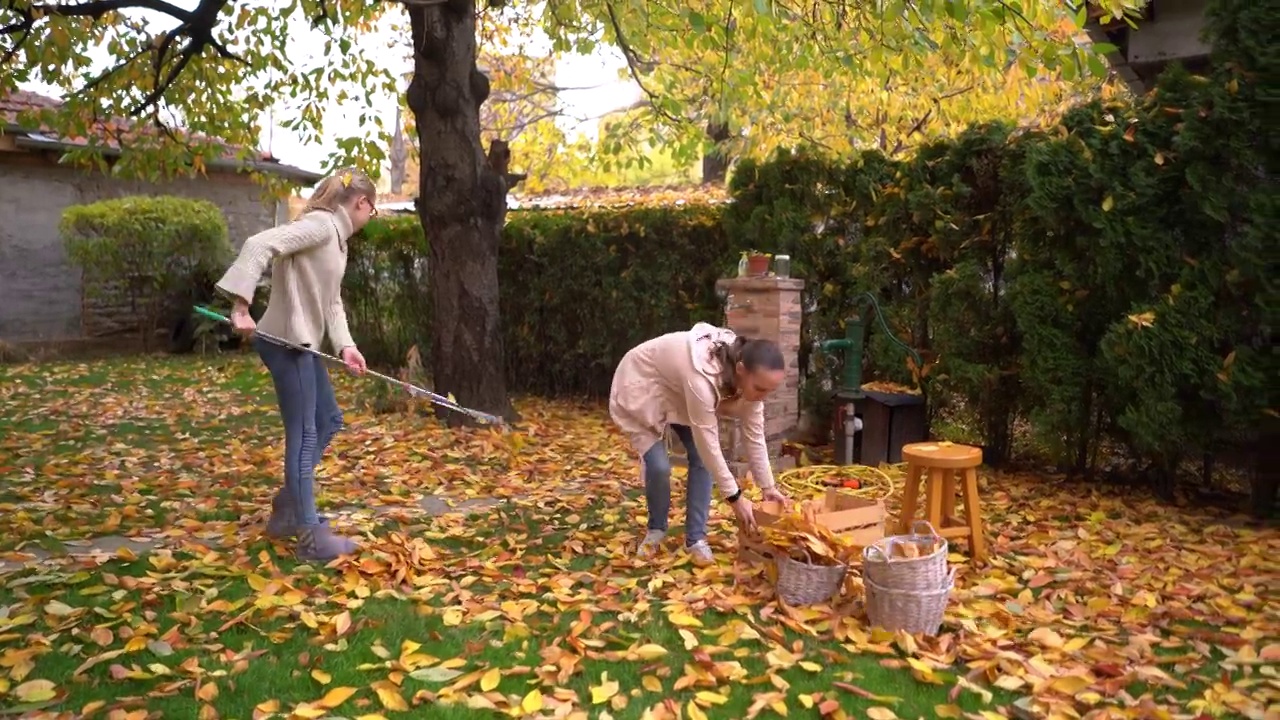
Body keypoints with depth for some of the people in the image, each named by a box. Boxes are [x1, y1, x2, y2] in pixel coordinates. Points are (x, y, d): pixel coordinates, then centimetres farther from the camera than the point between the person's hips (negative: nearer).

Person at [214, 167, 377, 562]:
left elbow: (332, 300, 13)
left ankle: (287, 508, 29)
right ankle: (311, 537, 4)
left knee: (328, 419, 18)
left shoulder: (336, 237, 16)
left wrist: (345, 345, -1)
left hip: (303, 344, 11)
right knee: (304, 435, -5)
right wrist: (241, 306, -33)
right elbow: (259, 245, -28)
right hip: (285, 343, -11)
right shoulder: (320, 224, -15)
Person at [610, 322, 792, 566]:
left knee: (701, 459, -6)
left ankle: (696, 538, 6)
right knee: (659, 466, -14)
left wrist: (768, 486, -9)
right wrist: (734, 497, -27)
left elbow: (755, 435, -11)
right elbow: (708, 443, -35)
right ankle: (656, 529, 13)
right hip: (641, 387, -6)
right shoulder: (703, 376, -44)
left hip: (678, 392, 6)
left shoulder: (750, 375, -22)